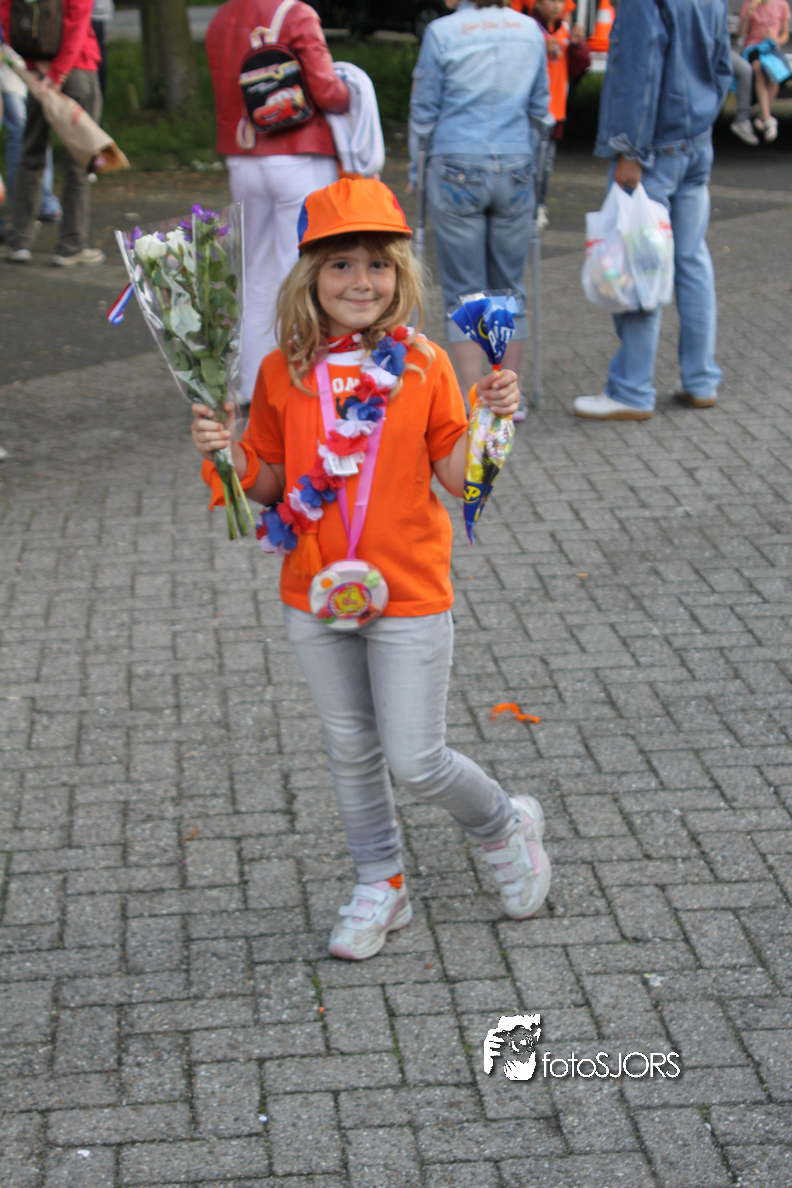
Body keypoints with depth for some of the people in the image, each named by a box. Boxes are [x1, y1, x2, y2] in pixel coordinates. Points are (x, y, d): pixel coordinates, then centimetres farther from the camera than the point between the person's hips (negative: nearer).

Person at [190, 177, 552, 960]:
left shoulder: (423, 366, -6)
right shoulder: (283, 372, -2)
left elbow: (457, 476, -4)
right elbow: (272, 483, 5)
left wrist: (490, 419, -20)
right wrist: (227, 452, -13)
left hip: (409, 596, -3)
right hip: (316, 596, 3)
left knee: (416, 761, 0)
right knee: (350, 750, 15)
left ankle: (506, 826, 30)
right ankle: (380, 886, 34)